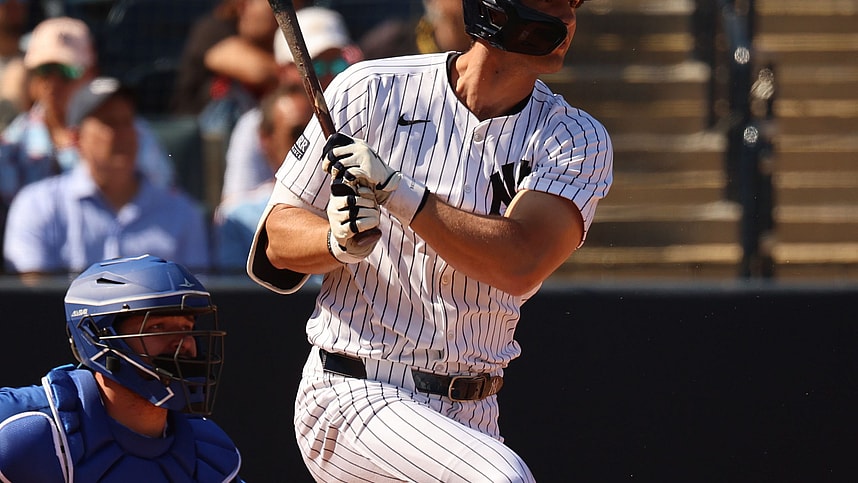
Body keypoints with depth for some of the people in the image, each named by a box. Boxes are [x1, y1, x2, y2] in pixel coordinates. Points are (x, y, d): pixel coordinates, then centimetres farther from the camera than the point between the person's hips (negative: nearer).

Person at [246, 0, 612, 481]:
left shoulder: (579, 140, -1)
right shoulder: (370, 91, -3)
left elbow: (519, 266, -19)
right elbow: (278, 240, 2)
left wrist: (397, 192, -26)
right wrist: (340, 240, -20)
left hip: (471, 417, 4)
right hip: (352, 394, -4)